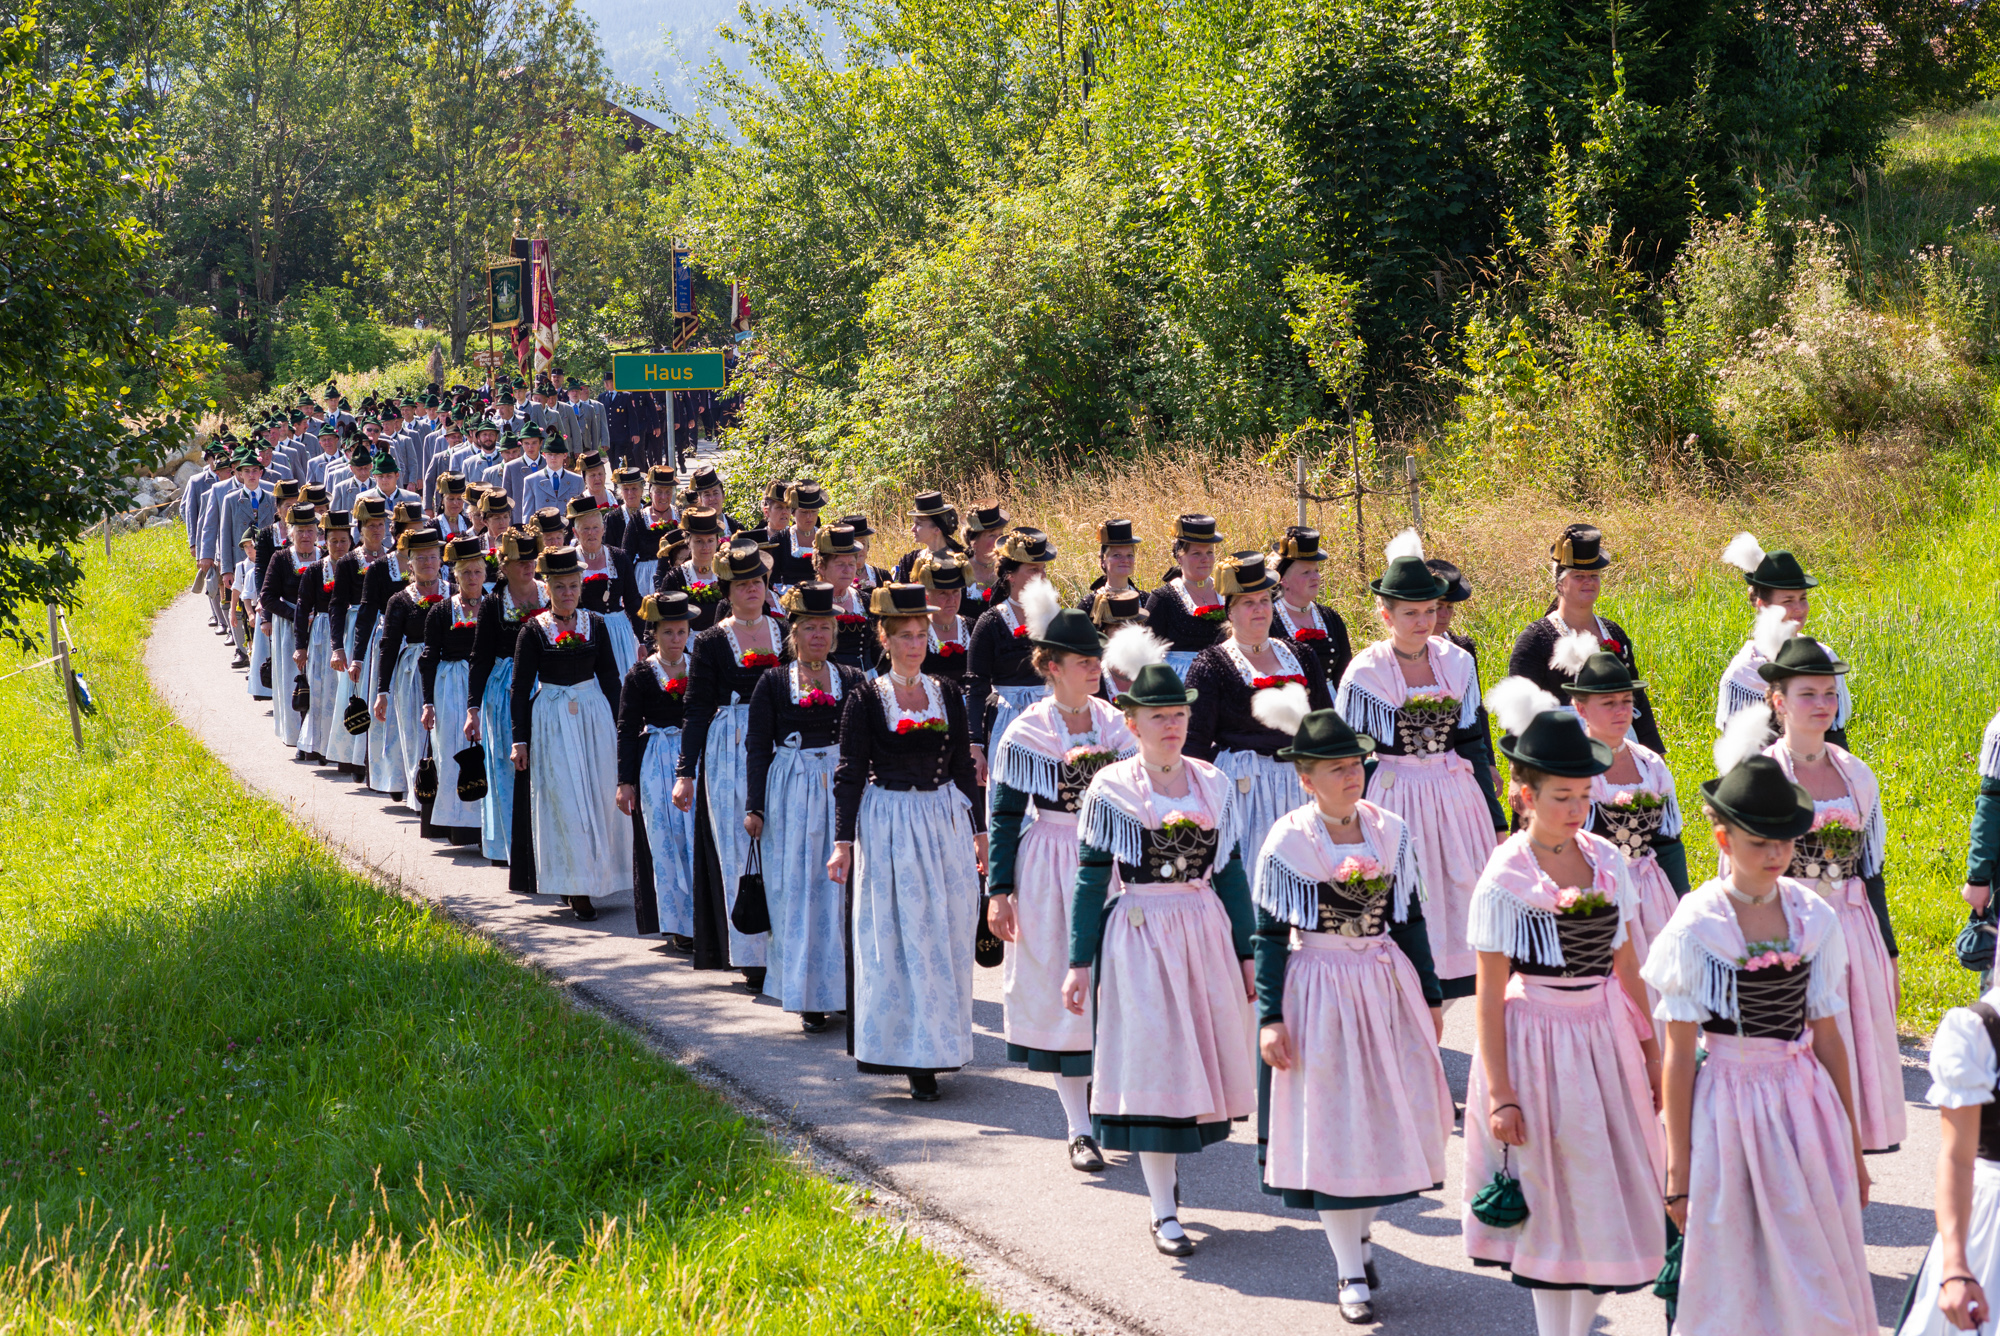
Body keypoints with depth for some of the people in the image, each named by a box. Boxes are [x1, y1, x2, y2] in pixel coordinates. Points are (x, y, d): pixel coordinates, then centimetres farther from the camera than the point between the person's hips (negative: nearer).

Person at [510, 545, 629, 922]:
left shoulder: (594, 624, 4)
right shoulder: (533, 630, -4)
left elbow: (610, 677, 10)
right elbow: (521, 687, -2)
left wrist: (617, 726, 7)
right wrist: (519, 739, -5)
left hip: (595, 714, 3)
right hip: (552, 718, -3)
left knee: (600, 794, 4)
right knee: (565, 801, -5)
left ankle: (598, 880, 15)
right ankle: (577, 888, -2)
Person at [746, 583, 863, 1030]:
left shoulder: (853, 681, 8)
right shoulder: (773, 683, 4)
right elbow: (758, 748, 4)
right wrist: (754, 807, -2)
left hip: (845, 787, 1)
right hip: (791, 790, -1)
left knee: (845, 884, 0)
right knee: (798, 888, -1)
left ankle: (847, 987, 8)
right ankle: (810, 997, 3)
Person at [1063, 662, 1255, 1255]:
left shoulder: (1214, 784, 6)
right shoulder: (1110, 789, -3)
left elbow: (1230, 871, 10)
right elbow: (1091, 878, -2)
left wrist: (1246, 952, 10)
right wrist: (1080, 962, -4)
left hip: (1207, 931, 4)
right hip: (1139, 934, -4)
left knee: (1204, 1053, 7)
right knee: (1152, 1058, -4)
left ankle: (1166, 1165, 33)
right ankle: (1163, 1211, 1)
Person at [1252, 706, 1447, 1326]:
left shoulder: (1392, 832, 2)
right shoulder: (1286, 842, -9)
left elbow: (1410, 920, 10)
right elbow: (1270, 935, -6)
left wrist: (1430, 995, 13)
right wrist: (1270, 1017, -10)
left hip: (1387, 985, 4)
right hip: (1319, 993, -4)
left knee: (1394, 1116, 5)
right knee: (1331, 1126, 2)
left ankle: (1358, 1231, 31)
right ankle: (1352, 1272, 12)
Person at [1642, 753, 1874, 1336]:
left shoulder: (1815, 919, 1)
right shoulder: (1696, 927, -9)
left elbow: (1828, 1036, 8)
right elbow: (1679, 1053, -6)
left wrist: (1851, 1148, 12)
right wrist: (1678, 1171, -5)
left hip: (1806, 1103, 3)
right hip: (1728, 1106, -3)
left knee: (1820, 1283, 4)